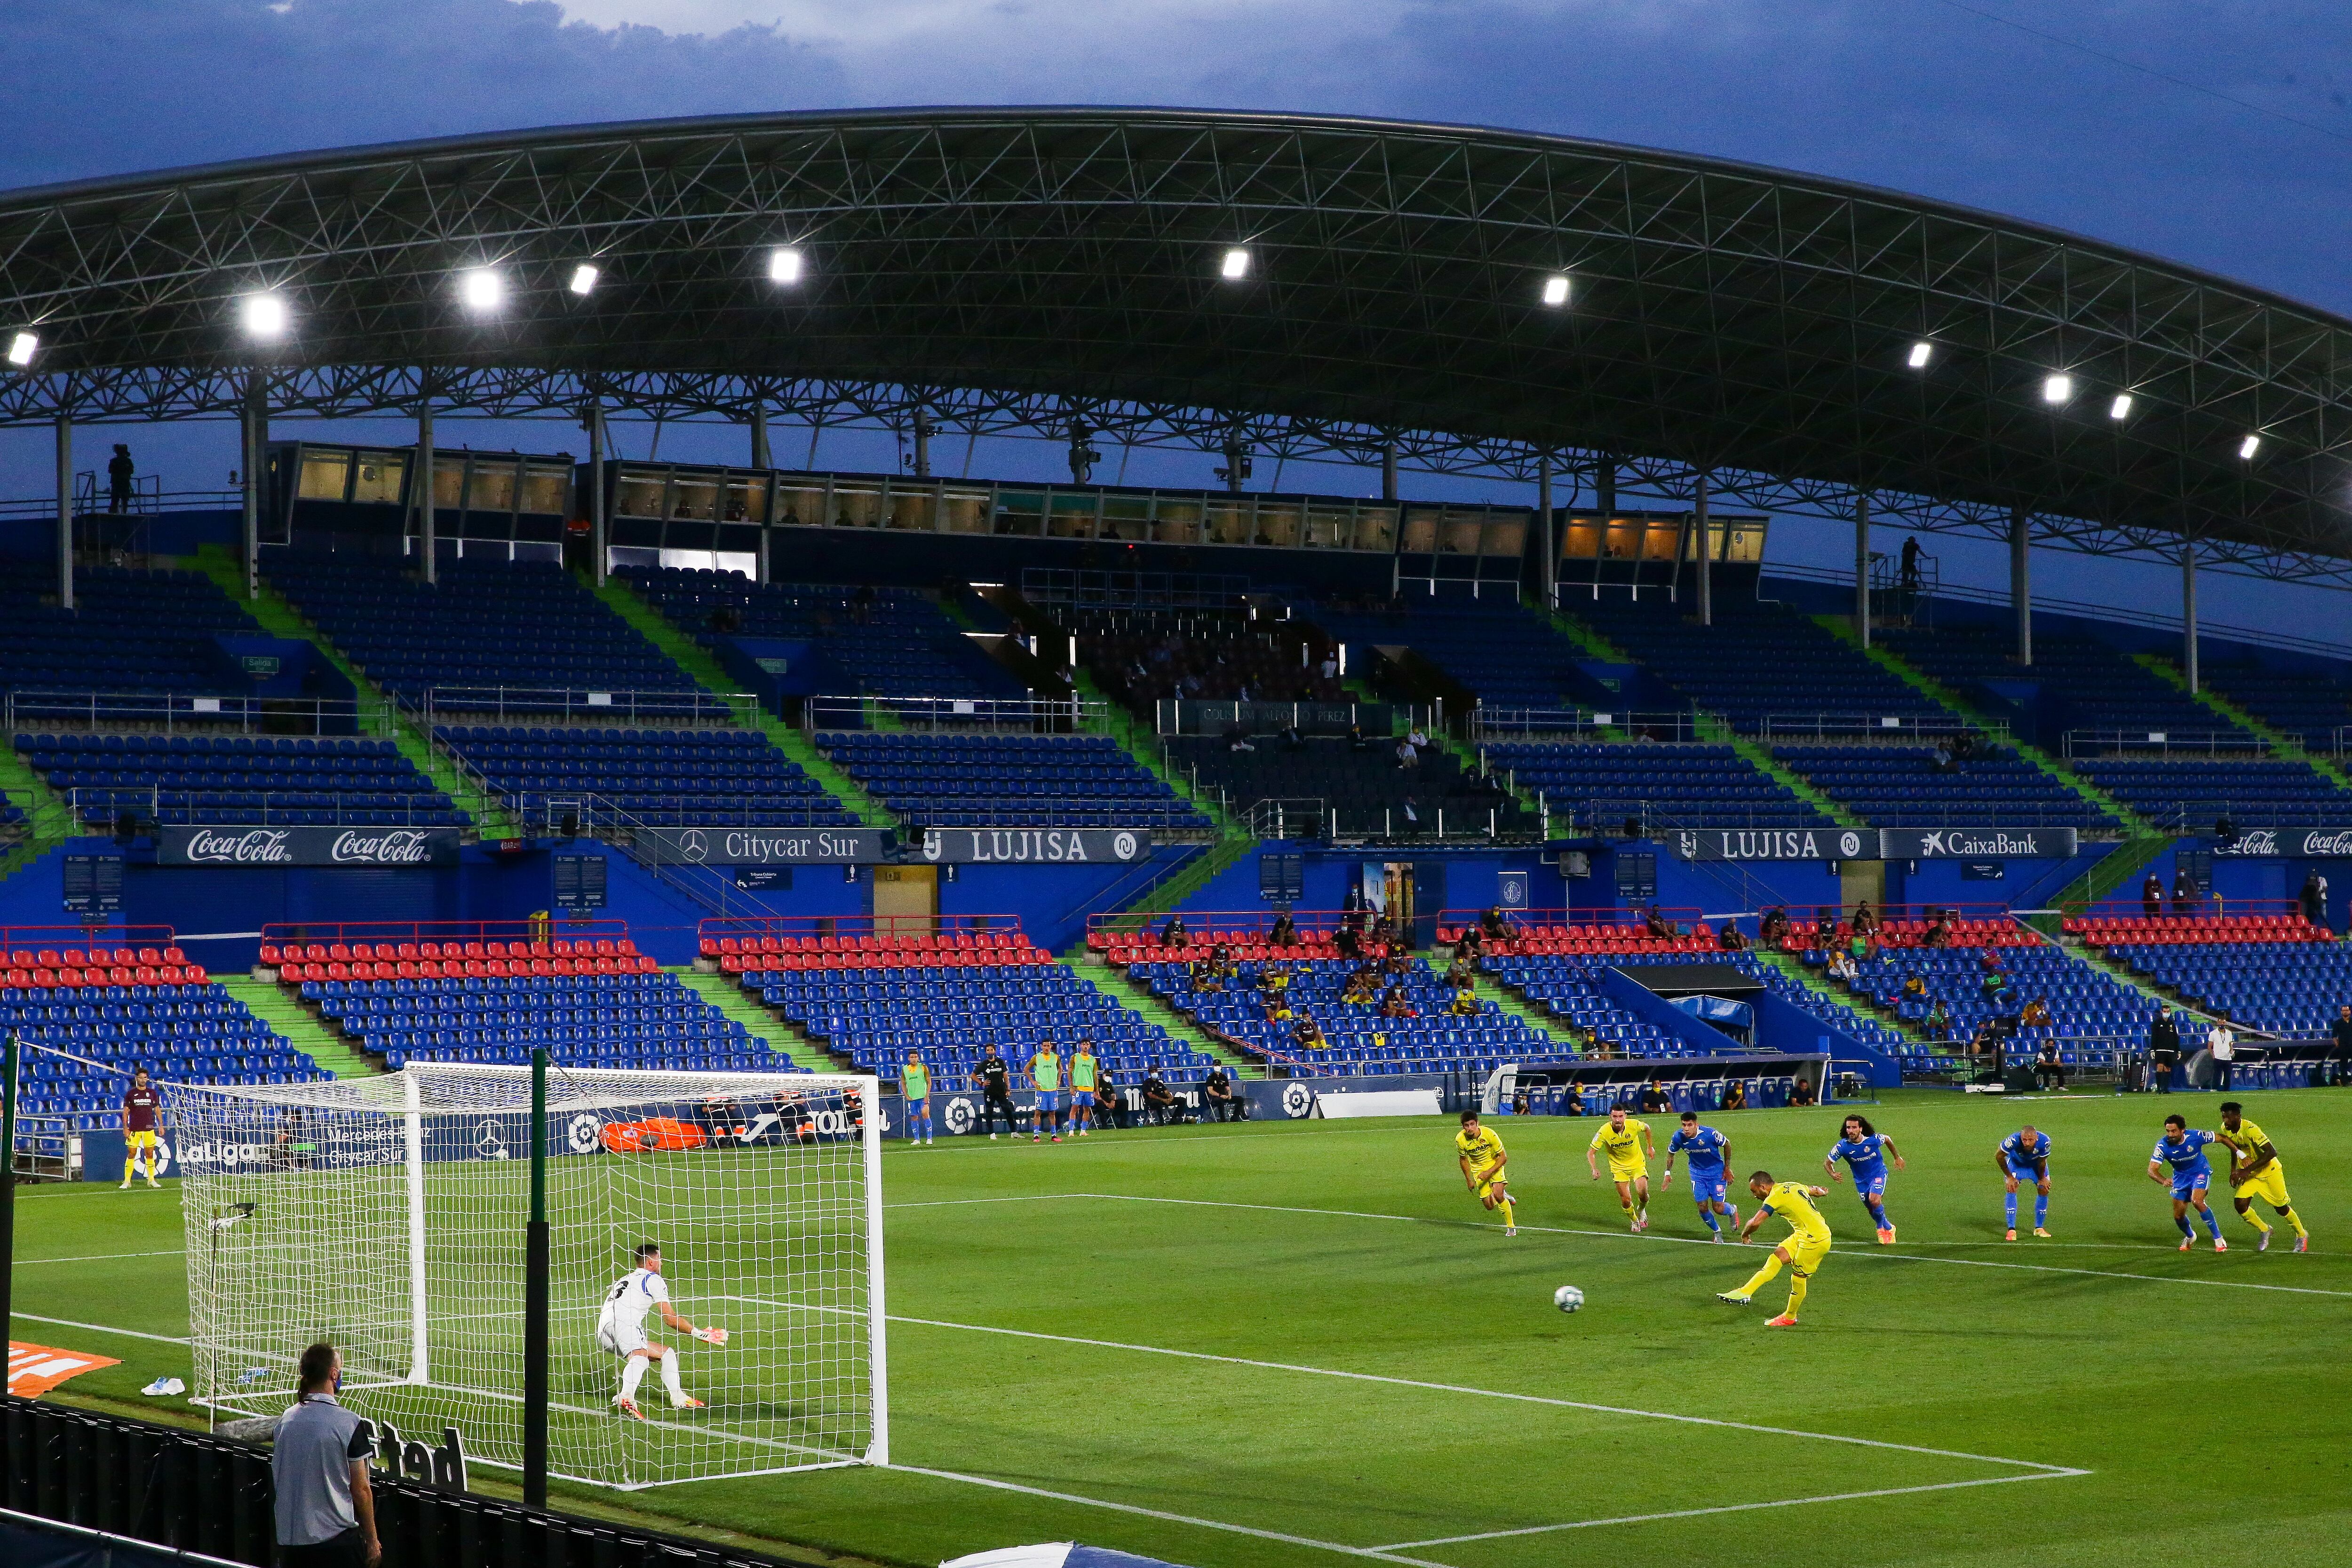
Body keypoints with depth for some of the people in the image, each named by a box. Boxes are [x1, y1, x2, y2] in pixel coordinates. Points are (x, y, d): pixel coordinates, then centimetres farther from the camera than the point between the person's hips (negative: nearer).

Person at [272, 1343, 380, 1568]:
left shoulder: (285, 1421, 5)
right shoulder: (348, 1423, -11)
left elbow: (277, 1482, 14)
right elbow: (361, 1490, -8)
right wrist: (372, 1540, 1)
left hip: (289, 1538, 5)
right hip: (337, 1541, -5)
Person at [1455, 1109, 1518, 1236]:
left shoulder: (1489, 1134, -27)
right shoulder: (1460, 1139, -18)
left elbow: (1503, 1157, -17)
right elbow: (1464, 1159, 3)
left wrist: (1489, 1172, -27)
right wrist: (1468, 1180, 7)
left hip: (1494, 1165, -3)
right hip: (1478, 1170, 3)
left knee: (1498, 1194, -25)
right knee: (1490, 1206, -3)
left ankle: (1511, 1227, -8)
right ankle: (1503, 1195, 32)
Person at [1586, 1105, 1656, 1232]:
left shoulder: (1634, 1125, -21)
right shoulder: (1604, 1132, -23)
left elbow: (1647, 1127, 5)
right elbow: (1590, 1152, -15)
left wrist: (1650, 1146, 12)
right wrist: (1594, 1170, -30)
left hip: (1638, 1164, 0)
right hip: (1619, 1168, 0)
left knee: (1643, 1193, -17)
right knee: (1626, 1200, -9)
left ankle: (1642, 1210, 19)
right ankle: (1634, 1221, 23)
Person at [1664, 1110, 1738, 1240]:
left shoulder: (1710, 1134, -28)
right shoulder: (1678, 1137, -18)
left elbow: (1727, 1144, -9)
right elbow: (1671, 1153, 4)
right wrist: (1668, 1174, 2)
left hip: (1716, 1172, -3)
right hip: (1697, 1172, 3)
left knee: (1718, 1208, -6)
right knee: (1703, 1208, -6)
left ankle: (1732, 1210, 31)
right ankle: (1717, 1232, 22)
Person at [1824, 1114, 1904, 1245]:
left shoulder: (1873, 1139, -24)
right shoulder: (1843, 1146, -23)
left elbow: (1888, 1140, 0)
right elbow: (1827, 1162, -11)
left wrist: (1897, 1157, 11)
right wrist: (1833, 1174, -33)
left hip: (1878, 1173, -3)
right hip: (1861, 1180, 3)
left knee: (1874, 1200, -25)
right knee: (1871, 1208, 9)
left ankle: (1881, 1228, 1)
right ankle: (1888, 1228, 39)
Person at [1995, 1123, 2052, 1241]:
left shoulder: (2044, 1141, -39)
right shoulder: (2013, 1140, -44)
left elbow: (2042, 1162, -18)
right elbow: (1999, 1156, -24)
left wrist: (2042, 1178, -2)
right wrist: (2009, 1177, -15)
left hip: (2036, 1163, 2)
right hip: (2016, 1161, -2)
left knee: (2044, 1190, -2)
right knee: (2011, 1189, -18)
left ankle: (2039, 1228, 15)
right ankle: (2011, 1230, -15)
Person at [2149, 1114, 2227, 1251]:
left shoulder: (2196, 1136, -28)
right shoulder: (2163, 1145, -25)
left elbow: (2221, 1139, -13)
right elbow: (2152, 1170, -30)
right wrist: (2164, 1181, -52)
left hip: (2201, 1172, -3)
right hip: (2181, 1177, 3)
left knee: (2197, 1202, -29)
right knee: (2178, 1216, 5)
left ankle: (2219, 1240, -16)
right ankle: (2190, 1237, 41)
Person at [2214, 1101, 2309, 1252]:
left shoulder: (2251, 1130, -32)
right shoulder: (2226, 1129, -9)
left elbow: (2271, 1152, -36)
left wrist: (2247, 1170, -39)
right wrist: (2234, 1170, 3)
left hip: (2269, 1171, -6)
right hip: (2248, 1173, 6)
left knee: (2281, 1208, 5)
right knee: (2240, 1204, -11)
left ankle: (2302, 1235, 32)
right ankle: (2265, 1231, 15)